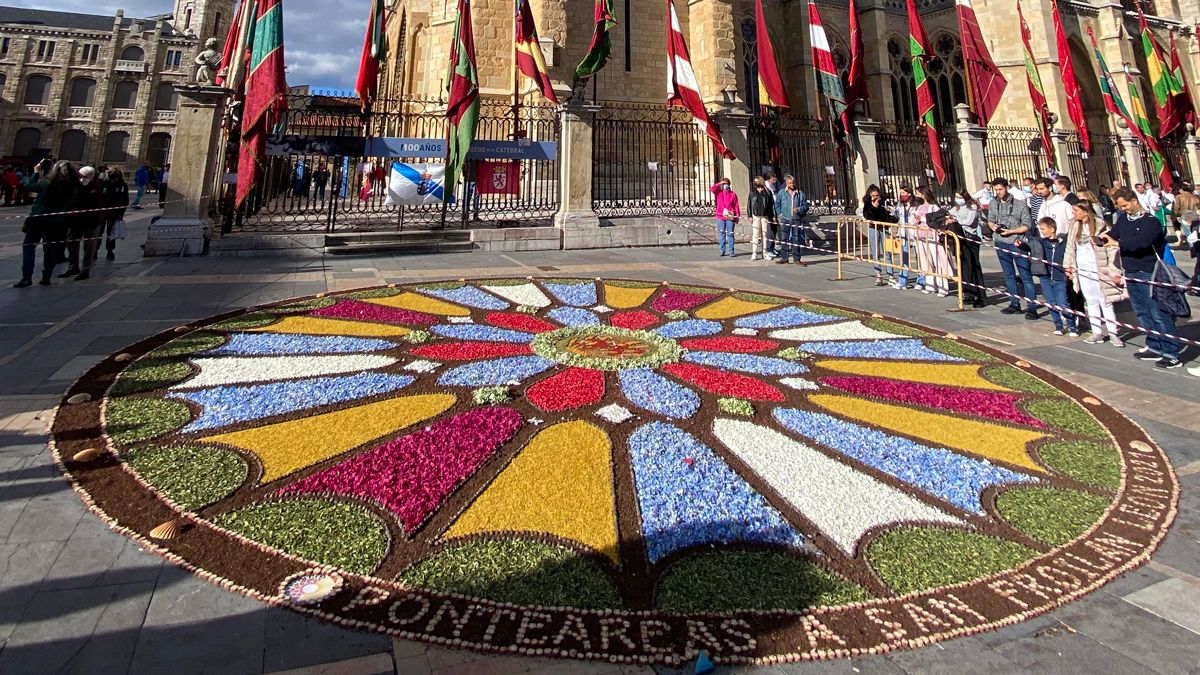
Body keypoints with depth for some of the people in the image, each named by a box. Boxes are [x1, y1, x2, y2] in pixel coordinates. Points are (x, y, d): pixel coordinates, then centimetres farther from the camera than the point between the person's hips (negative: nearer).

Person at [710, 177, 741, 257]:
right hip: (720, 217, 2)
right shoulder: (719, 192, 9)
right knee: (721, 234, 6)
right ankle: (722, 251, 12)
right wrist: (719, 183, -8)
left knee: (730, 234, -1)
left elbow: (736, 206, 2)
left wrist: (738, 217, -2)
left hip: (730, 217, -2)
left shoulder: (733, 194, 3)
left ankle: (731, 252, 1)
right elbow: (712, 189, -8)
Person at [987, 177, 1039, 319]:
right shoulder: (993, 204, 6)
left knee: (1026, 276, -5)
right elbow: (990, 220, 15)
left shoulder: (1020, 205, -6)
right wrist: (993, 226, -7)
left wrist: (1010, 231, -18)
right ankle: (1015, 304, 22)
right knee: (1009, 275, 13)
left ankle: (1031, 307, -5)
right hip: (1001, 244, 5)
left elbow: (1026, 226, -6)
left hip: (1017, 243, -5)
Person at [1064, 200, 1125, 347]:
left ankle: (1113, 334, 7)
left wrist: (1114, 272, -12)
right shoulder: (1074, 225, 5)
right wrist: (1068, 266, 12)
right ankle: (1098, 332, 16)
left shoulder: (1100, 225, -12)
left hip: (1098, 268, -5)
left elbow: (1112, 248, -10)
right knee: (1091, 301, 10)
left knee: (1105, 302, -1)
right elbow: (1070, 247, 14)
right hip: (1082, 269, 5)